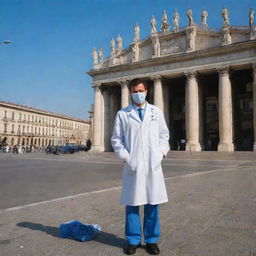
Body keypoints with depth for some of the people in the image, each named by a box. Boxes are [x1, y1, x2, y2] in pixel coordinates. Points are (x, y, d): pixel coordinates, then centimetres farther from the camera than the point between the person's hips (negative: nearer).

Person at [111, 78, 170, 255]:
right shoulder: (122, 114, 7)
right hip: (132, 165, -1)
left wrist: (160, 154, -1)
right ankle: (133, 240, 21)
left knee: (152, 203, 6)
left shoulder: (156, 112, 12)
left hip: (153, 164, 1)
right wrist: (125, 157, -6)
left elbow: (164, 135, 12)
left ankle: (152, 240, 22)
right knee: (132, 203, 4)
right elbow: (116, 139, 5)